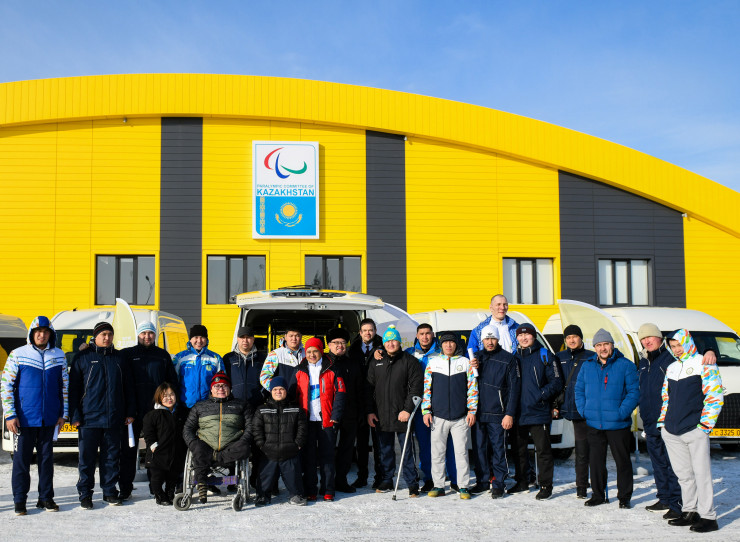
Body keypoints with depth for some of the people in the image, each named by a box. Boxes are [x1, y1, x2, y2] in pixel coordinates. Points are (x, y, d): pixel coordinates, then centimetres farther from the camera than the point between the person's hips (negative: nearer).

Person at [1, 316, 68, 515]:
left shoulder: (59, 356, 7)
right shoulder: (17, 355, -2)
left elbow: (64, 385, 12)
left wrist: (63, 413, 7)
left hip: (49, 418, 3)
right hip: (25, 418, -3)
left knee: (46, 457, 8)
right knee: (22, 458, 1)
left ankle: (46, 497, 17)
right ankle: (20, 500, 10)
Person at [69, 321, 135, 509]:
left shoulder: (119, 358, 11)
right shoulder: (83, 357, 3)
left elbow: (129, 387, 15)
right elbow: (73, 387, 1)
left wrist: (130, 412, 8)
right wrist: (74, 415, -6)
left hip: (114, 418, 3)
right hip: (89, 417, -3)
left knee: (112, 456, 7)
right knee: (87, 457, 0)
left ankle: (110, 491, 17)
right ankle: (85, 493, 8)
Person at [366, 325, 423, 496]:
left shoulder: (409, 361, -1)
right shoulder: (376, 363, 10)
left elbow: (416, 387, -6)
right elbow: (369, 388, 12)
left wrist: (408, 409, -13)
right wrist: (370, 411, 4)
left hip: (403, 415, -4)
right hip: (381, 416, 4)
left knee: (407, 450, 0)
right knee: (385, 450, 12)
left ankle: (412, 483, 7)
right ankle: (387, 480, 23)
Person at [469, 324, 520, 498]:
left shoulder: (508, 359, -2)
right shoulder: (476, 357, 12)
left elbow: (514, 387, -4)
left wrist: (510, 414, -11)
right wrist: (472, 369, -4)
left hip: (497, 414, -4)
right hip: (479, 412, 5)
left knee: (498, 449, -2)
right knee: (481, 448, 9)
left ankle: (498, 483, 6)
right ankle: (484, 480, 20)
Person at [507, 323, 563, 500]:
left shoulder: (545, 356, 0)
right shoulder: (514, 357, 11)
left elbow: (556, 382, -3)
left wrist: (540, 395, -14)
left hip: (538, 412, -5)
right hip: (517, 413, 5)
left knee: (543, 450, -2)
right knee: (518, 450, 13)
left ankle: (546, 486, 7)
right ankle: (522, 482, 27)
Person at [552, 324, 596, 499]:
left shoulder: (591, 358, 4)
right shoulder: (559, 358, 12)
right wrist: (554, 405, 4)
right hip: (567, 410, 2)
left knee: (582, 450, 1)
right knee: (581, 450, 6)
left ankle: (581, 486, 9)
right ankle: (582, 485, 15)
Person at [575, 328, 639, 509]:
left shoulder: (626, 366, -4)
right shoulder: (587, 367, 9)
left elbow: (634, 392, -6)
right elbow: (579, 390, 14)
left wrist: (622, 412, -15)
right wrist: (584, 410, 0)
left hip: (618, 424, -3)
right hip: (594, 424, 4)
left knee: (622, 461, 5)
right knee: (595, 461, 10)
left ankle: (624, 497, 17)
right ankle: (598, 495, 22)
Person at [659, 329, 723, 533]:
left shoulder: (704, 365, -4)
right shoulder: (671, 368, 17)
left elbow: (715, 397, -8)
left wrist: (704, 425, -12)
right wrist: (663, 421, 15)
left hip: (695, 431, -6)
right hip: (671, 432, 6)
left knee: (701, 473, -4)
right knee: (683, 474, 11)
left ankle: (708, 516, 0)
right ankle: (689, 512, 20)